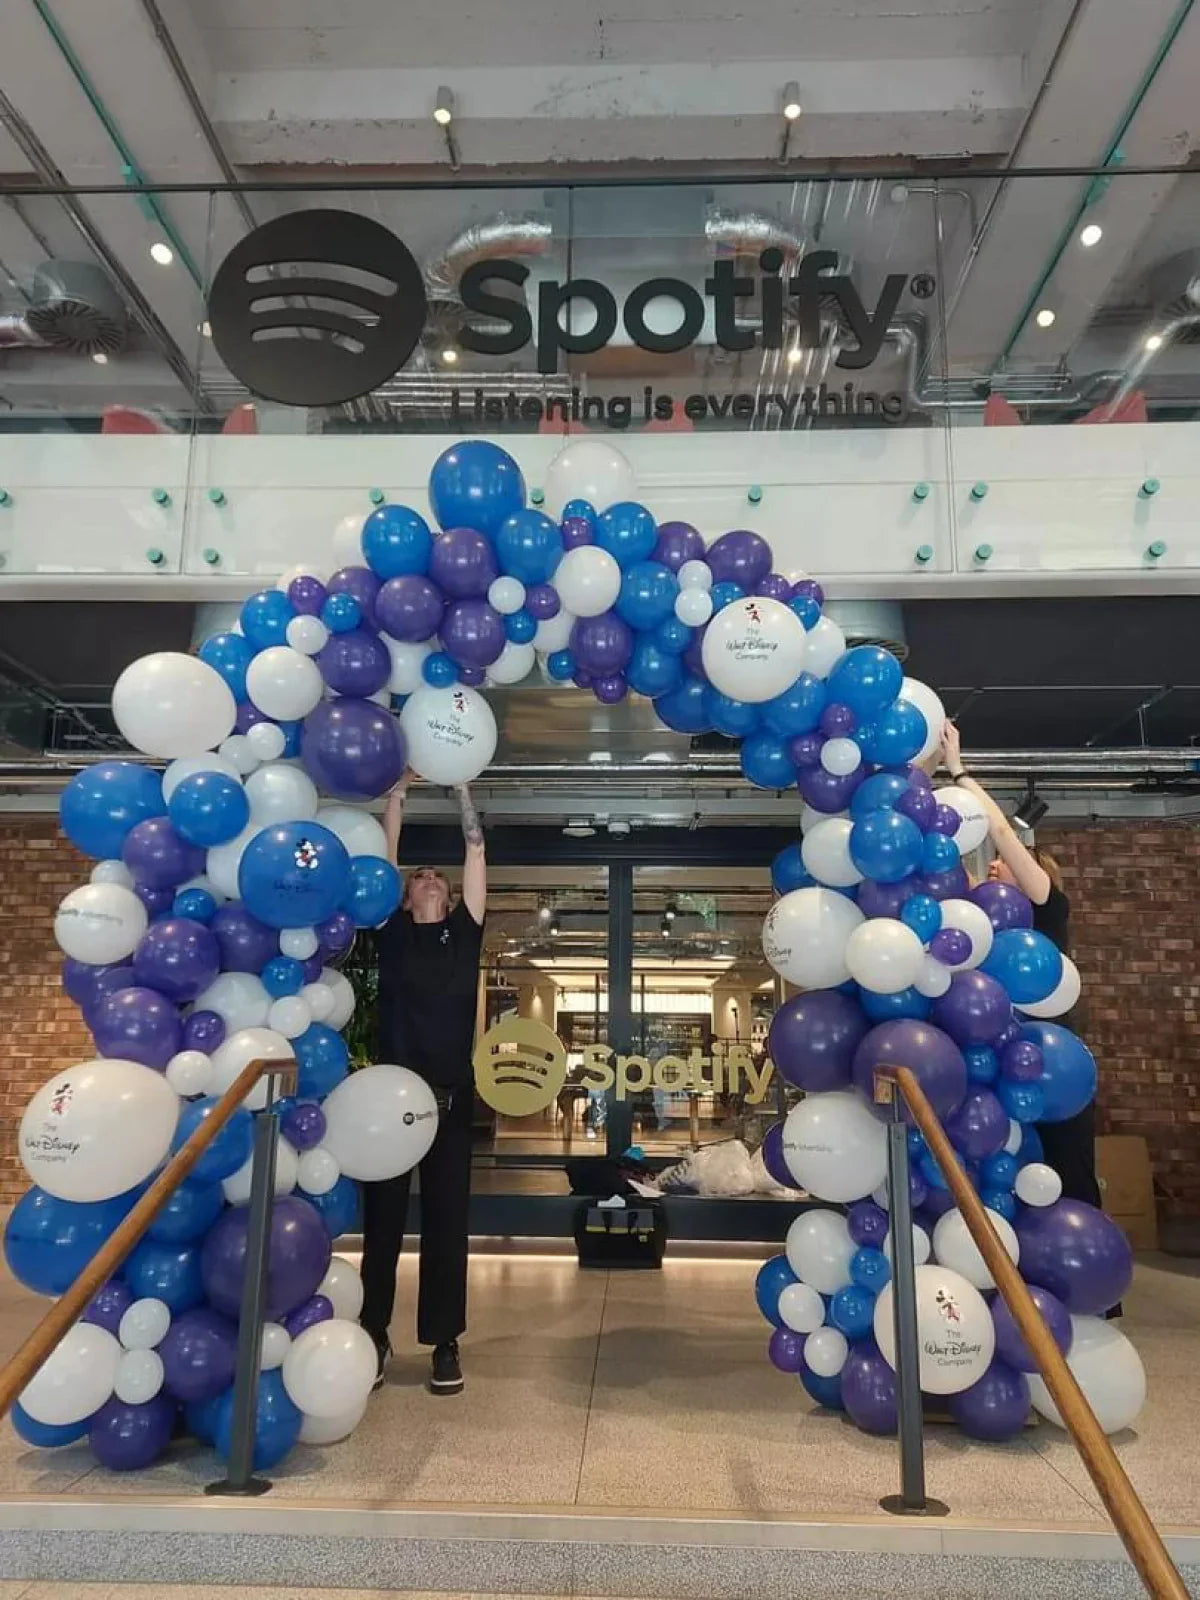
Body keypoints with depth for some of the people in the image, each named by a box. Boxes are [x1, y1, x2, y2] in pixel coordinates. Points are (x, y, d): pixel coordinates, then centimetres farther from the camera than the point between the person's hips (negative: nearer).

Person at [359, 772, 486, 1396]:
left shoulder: (464, 932, 11)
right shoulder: (393, 932, 9)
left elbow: (476, 853, 8)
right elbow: (385, 851, 6)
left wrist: (462, 788, 9)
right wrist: (399, 788, 6)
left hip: (450, 1093, 1)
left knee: (447, 1220, 6)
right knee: (382, 1217, 6)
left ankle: (445, 1343, 15)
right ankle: (373, 1337, 18)